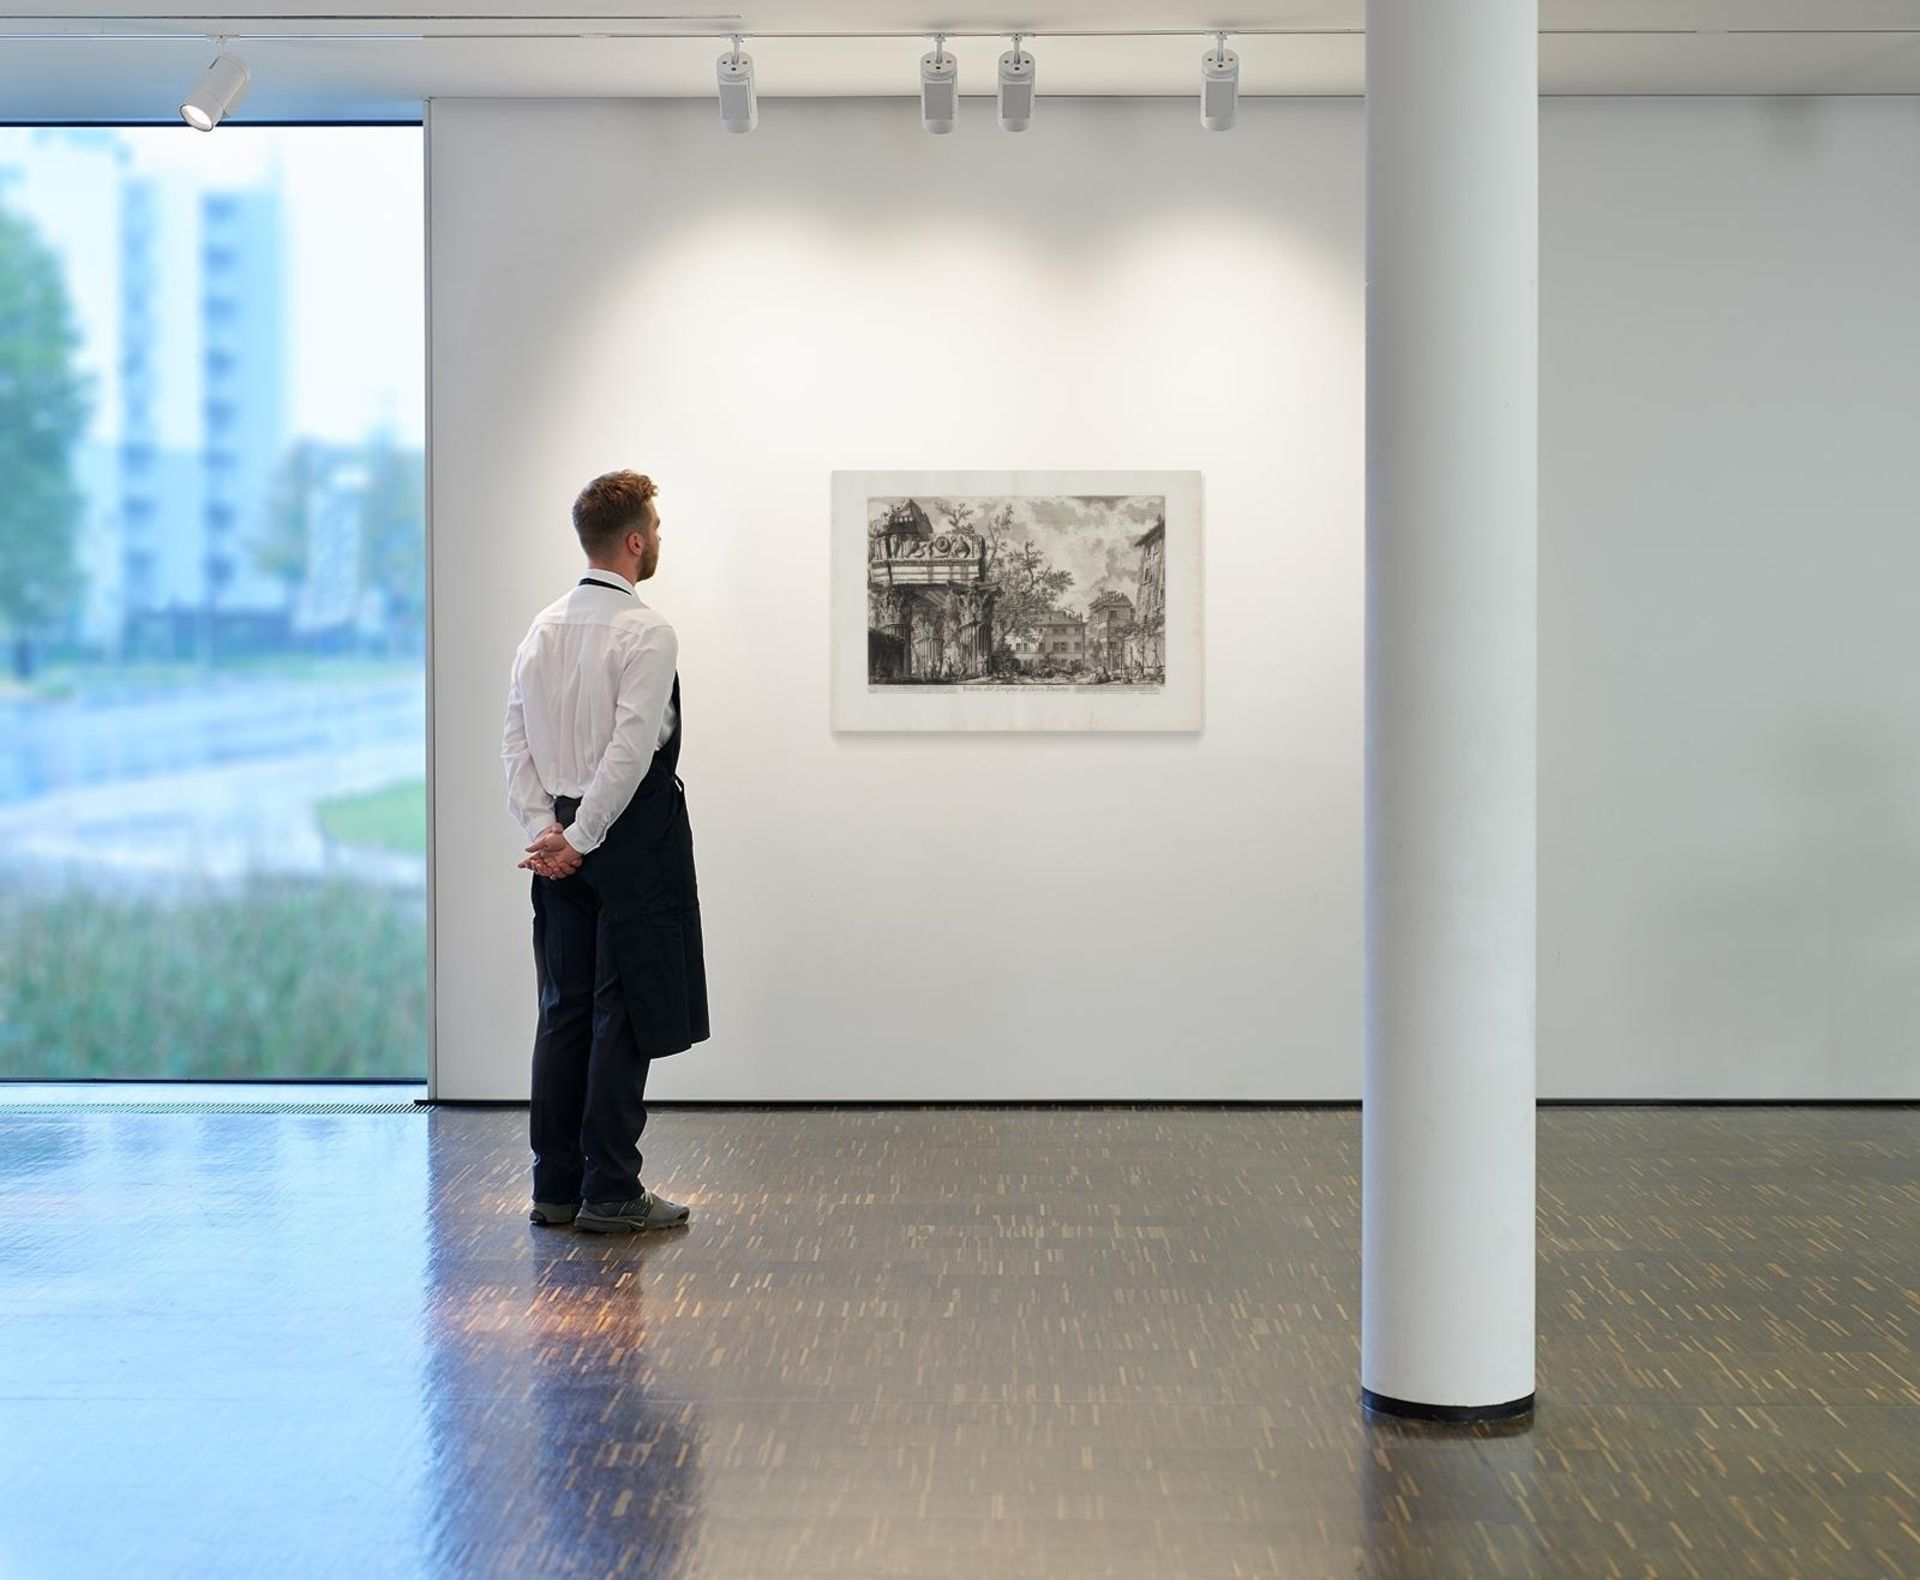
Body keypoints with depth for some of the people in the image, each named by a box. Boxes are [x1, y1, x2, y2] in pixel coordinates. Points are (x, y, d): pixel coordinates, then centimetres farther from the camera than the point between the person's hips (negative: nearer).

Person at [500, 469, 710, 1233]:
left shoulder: (544, 627, 10)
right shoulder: (645, 631, -13)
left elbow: (516, 739, 7)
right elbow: (631, 749, -19)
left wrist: (546, 830, 2)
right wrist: (578, 838, -14)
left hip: (561, 841, 7)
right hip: (633, 839, -7)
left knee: (565, 1010, 11)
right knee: (625, 1013, -2)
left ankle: (555, 1187, 16)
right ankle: (610, 1192, 1)